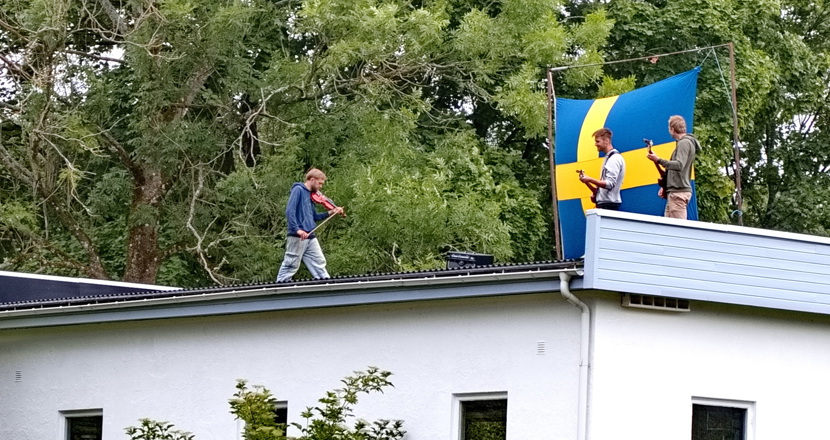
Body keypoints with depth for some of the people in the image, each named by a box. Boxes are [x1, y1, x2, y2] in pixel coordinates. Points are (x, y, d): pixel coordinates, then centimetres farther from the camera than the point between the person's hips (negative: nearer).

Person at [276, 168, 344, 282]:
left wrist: (330, 213, 11)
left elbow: (314, 217, 24)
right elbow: (289, 211, -18)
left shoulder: (310, 194, 18)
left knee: (319, 263, 10)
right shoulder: (298, 190, -7)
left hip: (309, 236, 9)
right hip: (298, 236, -9)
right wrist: (297, 229, -27)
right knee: (291, 264, -6)